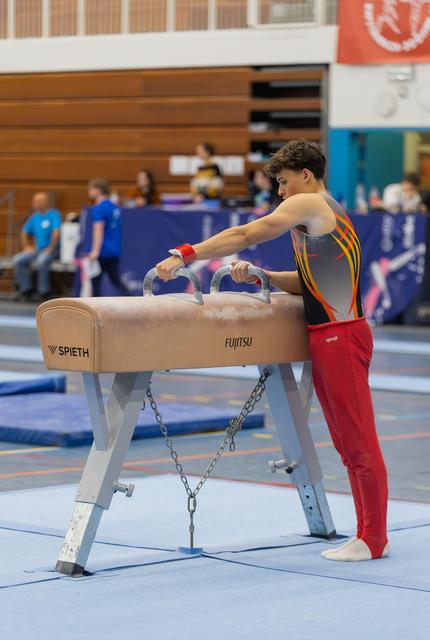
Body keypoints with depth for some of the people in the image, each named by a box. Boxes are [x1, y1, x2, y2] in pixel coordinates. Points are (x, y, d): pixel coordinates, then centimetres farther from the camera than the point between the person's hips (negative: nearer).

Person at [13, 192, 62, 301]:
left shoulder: (53, 214, -10)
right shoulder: (35, 216, 11)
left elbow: (56, 233, -20)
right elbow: (24, 232, 20)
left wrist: (50, 249, -21)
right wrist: (26, 246, 8)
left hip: (51, 250, -7)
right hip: (37, 249, 7)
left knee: (41, 261, -36)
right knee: (18, 260, -12)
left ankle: (44, 292, -21)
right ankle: (26, 289, -3)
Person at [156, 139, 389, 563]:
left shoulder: (309, 204, -8)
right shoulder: (329, 213, 21)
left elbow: (245, 236, -13)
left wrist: (186, 255, -12)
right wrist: (258, 276, 11)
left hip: (340, 337, -10)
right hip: (328, 337, 10)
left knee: (358, 440, -5)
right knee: (348, 443, 12)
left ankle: (373, 540, -1)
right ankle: (370, 533, 18)